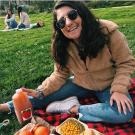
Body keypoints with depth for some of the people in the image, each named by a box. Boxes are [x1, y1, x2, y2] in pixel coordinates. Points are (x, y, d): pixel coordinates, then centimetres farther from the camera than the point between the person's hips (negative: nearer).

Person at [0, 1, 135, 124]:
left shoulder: (108, 32, -25)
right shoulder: (61, 45, -14)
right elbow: (60, 75, -5)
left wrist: (118, 89, -27)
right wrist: (40, 92, -17)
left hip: (108, 85, -1)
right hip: (81, 84, 2)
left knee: (124, 113, -30)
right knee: (44, 97, -13)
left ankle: (73, 108, -19)